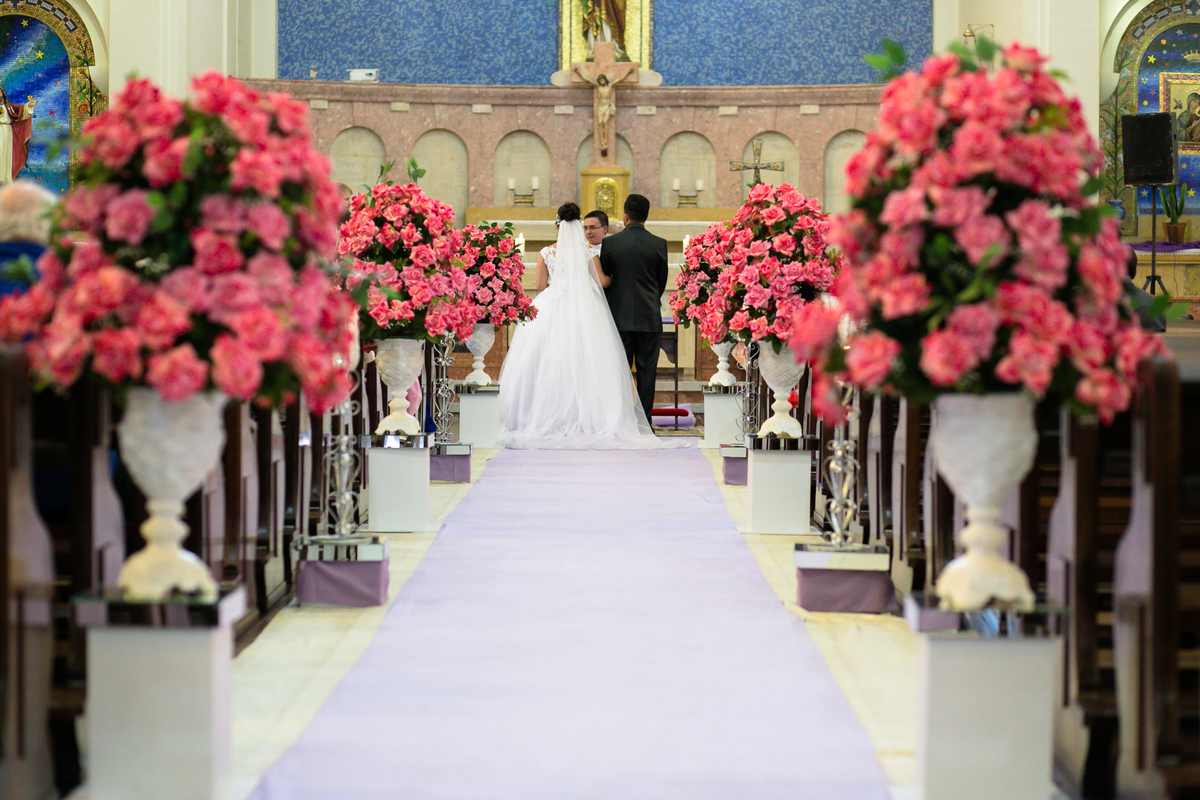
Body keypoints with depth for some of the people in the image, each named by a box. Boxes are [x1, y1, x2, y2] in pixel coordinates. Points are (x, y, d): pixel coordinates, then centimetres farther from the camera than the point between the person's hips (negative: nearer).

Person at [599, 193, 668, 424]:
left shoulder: (610, 243, -4)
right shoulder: (659, 244, -2)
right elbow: (662, 280, 7)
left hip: (619, 316, 0)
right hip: (649, 318, 0)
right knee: (647, 371, 5)